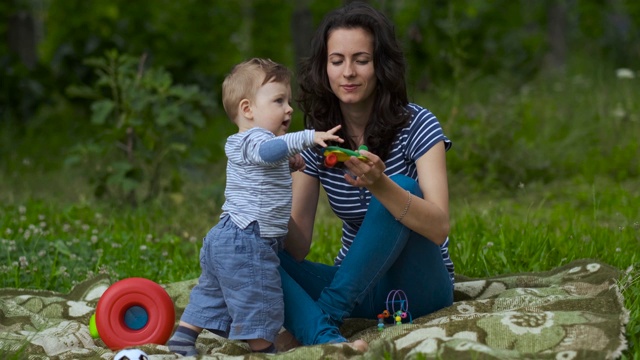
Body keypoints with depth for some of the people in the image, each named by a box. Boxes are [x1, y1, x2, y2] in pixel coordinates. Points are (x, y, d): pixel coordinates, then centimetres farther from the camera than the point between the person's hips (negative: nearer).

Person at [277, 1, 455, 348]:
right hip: (358, 285, 4)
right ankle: (324, 338, -44)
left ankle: (329, 312, -28)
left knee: (403, 188, -30)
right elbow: (298, 248, -6)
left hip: (418, 288, -4)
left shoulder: (417, 125, -13)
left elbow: (439, 228, -26)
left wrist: (379, 184, -42)